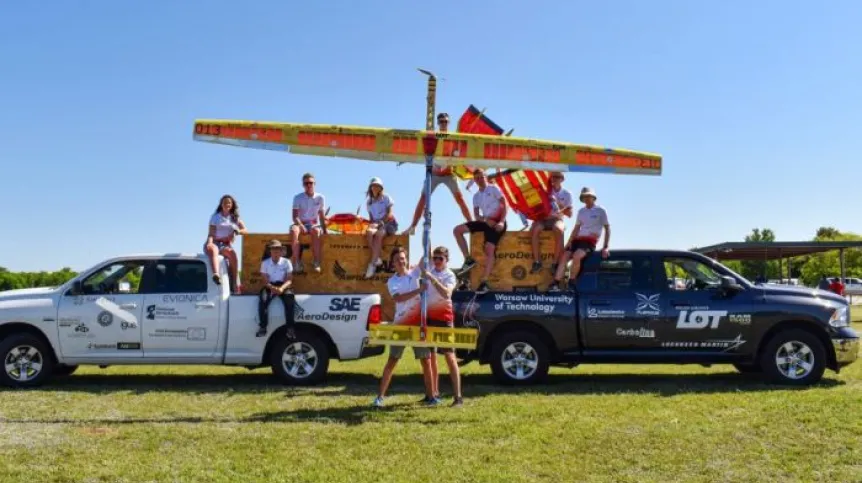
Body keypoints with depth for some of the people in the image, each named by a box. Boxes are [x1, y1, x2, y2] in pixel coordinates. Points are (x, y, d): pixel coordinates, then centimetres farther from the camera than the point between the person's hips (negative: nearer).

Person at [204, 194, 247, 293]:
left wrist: (238, 231, -11)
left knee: (232, 253, -34)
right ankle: (216, 274, -66)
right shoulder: (215, 217, 14)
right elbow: (211, 233, 3)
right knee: (212, 249, -39)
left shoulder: (235, 218, 20)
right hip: (215, 243, -2)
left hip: (226, 245, 2)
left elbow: (245, 231, 12)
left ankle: (234, 282, -32)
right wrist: (209, 243, -17)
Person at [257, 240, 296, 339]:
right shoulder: (265, 263, 1)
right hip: (270, 286, 1)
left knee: (289, 300, -33)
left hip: (283, 286, -1)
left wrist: (281, 288, -26)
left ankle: (290, 328, -28)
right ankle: (263, 327, -24)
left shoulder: (286, 262, 0)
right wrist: (272, 288, -26)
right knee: (263, 300, -32)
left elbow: (289, 280, -4)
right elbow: (266, 281, -3)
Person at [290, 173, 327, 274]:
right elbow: (295, 216, -6)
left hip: (315, 225, 0)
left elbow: (322, 217, 8)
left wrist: (325, 230, -4)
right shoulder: (298, 198, 2)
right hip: (301, 224, 0)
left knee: (316, 231, -39)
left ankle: (316, 262, -34)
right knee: (293, 230, -37)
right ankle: (296, 262, -36)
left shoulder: (320, 198, 6)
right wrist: (301, 226, -25)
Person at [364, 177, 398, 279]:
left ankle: (372, 264, -36)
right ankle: (377, 259, -30)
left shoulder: (386, 198, 3)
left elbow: (390, 214, -7)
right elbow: (371, 217, 15)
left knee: (379, 234, -36)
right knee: (369, 232, -33)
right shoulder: (369, 201, 15)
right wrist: (373, 224, -8)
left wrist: (380, 223, -19)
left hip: (389, 224, -4)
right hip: (377, 224, 4)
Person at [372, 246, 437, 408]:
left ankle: (430, 395, 12)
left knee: (426, 359, 4)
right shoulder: (392, 281, 1)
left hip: (418, 323, 1)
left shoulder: (415, 272, 4)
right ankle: (380, 396, 6)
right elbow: (398, 298, -17)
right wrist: (419, 290, -26)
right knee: (392, 360, 1)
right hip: (400, 324, -1)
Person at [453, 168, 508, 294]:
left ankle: (484, 282, -22)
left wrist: (501, 221, -21)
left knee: (489, 249, -22)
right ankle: (469, 259, -3)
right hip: (486, 222, 6)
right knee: (457, 230, -6)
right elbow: (477, 215, 9)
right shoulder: (476, 196, 16)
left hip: (497, 222, -6)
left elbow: (505, 206, -7)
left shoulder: (493, 188, 1)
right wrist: (486, 220, -13)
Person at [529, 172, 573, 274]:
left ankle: (555, 263, -31)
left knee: (559, 230, -38)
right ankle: (537, 262, -30)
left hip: (557, 219, -1)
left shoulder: (567, 193, 8)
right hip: (542, 218, 1)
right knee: (534, 229, -34)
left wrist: (558, 204, -12)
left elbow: (569, 214, 4)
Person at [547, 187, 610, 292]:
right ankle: (555, 284, -21)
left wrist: (605, 247, -9)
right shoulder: (581, 211, 18)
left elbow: (607, 229, 1)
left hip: (590, 241, -6)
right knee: (564, 257, -15)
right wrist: (569, 242, 5)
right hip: (578, 239, 6)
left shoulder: (600, 211, 2)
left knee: (576, 256, -32)